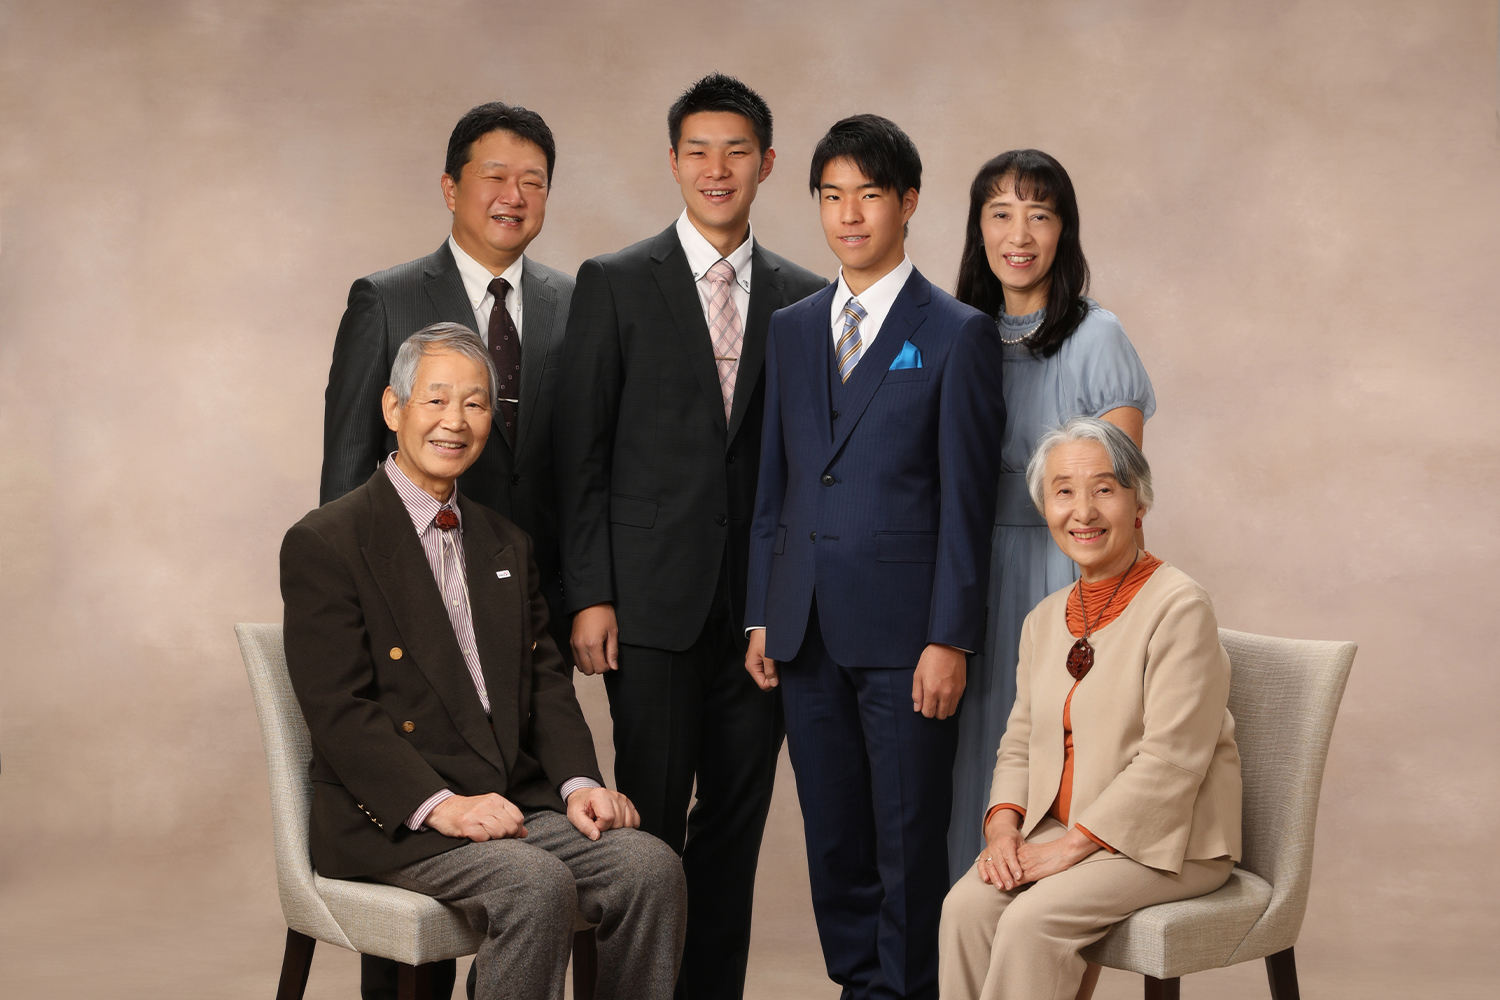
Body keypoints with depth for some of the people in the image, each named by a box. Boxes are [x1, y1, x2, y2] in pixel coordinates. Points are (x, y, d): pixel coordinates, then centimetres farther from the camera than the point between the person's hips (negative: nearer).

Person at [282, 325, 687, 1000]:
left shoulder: (507, 546, 20)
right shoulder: (324, 544, -2)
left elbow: (545, 679, 15)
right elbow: (339, 711, -11)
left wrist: (577, 782, -5)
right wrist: (437, 804, -23)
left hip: (516, 800, 6)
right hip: (393, 815, -6)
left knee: (651, 867, -19)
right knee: (536, 884, -32)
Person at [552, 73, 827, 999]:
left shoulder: (806, 297, 9)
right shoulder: (615, 285, 1)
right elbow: (581, 453, -1)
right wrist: (589, 596, -8)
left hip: (764, 601, 3)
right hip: (654, 598, -3)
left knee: (737, 820, 8)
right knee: (651, 821, -1)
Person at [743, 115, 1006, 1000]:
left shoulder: (959, 335, -3)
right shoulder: (792, 330, 13)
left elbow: (966, 501, -7)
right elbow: (773, 484, 15)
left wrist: (950, 639, -11)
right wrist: (762, 615, 10)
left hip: (903, 632, -5)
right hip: (809, 630, 5)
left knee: (910, 842, 1)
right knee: (833, 838, 11)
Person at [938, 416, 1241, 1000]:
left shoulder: (1179, 607, -12)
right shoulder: (1044, 622, 13)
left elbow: (1170, 760, -18)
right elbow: (1020, 744, 16)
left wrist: (1074, 844, -18)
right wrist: (1003, 824, -4)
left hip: (1164, 842, -6)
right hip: (1060, 831, 6)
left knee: (1033, 919, -28)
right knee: (967, 906, -20)